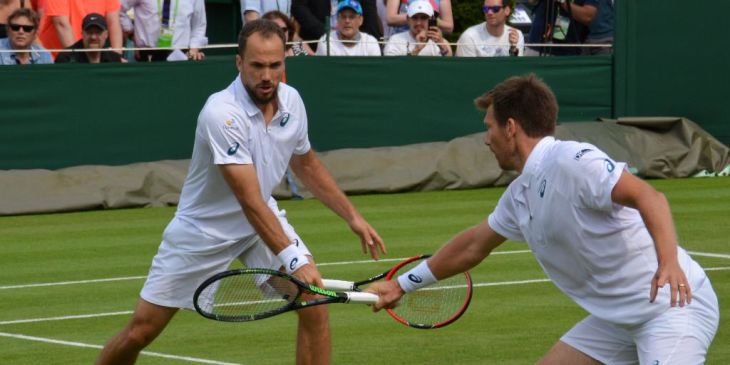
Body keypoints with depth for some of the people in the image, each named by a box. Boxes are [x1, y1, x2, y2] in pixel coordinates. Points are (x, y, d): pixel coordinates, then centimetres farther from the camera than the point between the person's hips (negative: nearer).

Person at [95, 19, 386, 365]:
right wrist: (293, 259, -42)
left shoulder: (291, 101, -8)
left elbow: (307, 165, 13)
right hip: (203, 229, -5)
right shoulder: (222, 113, -30)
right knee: (141, 331, -3)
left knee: (314, 305, -14)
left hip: (264, 218, 5)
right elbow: (250, 201, -35)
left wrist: (353, 217, 8)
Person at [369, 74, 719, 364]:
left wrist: (669, 261, -43)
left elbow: (647, 196, -27)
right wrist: (403, 284, 36)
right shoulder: (520, 195, 13)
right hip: (616, 319, 10)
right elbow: (473, 245, 28)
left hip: (674, 302, -10)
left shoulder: (572, 161, -16)